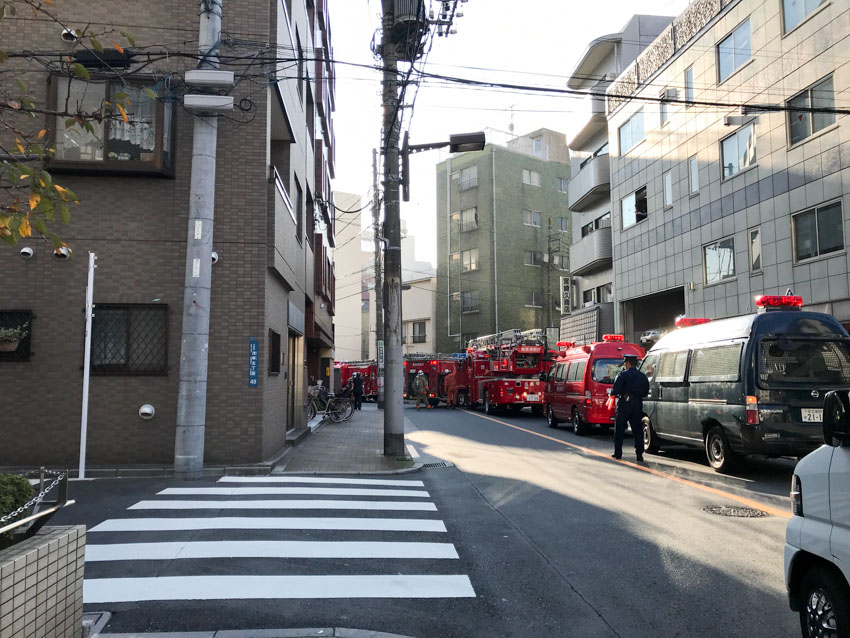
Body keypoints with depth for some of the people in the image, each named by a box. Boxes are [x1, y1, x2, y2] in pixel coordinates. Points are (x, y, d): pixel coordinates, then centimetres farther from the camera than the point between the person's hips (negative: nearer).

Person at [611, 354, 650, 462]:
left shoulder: (623, 375, -9)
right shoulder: (643, 376, 9)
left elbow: (615, 390, -15)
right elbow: (646, 392, 11)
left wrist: (612, 393, 6)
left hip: (624, 404, -4)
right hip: (638, 405, 4)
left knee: (619, 430, 7)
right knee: (638, 430, 8)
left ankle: (618, 453, 11)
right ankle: (639, 455, 3)